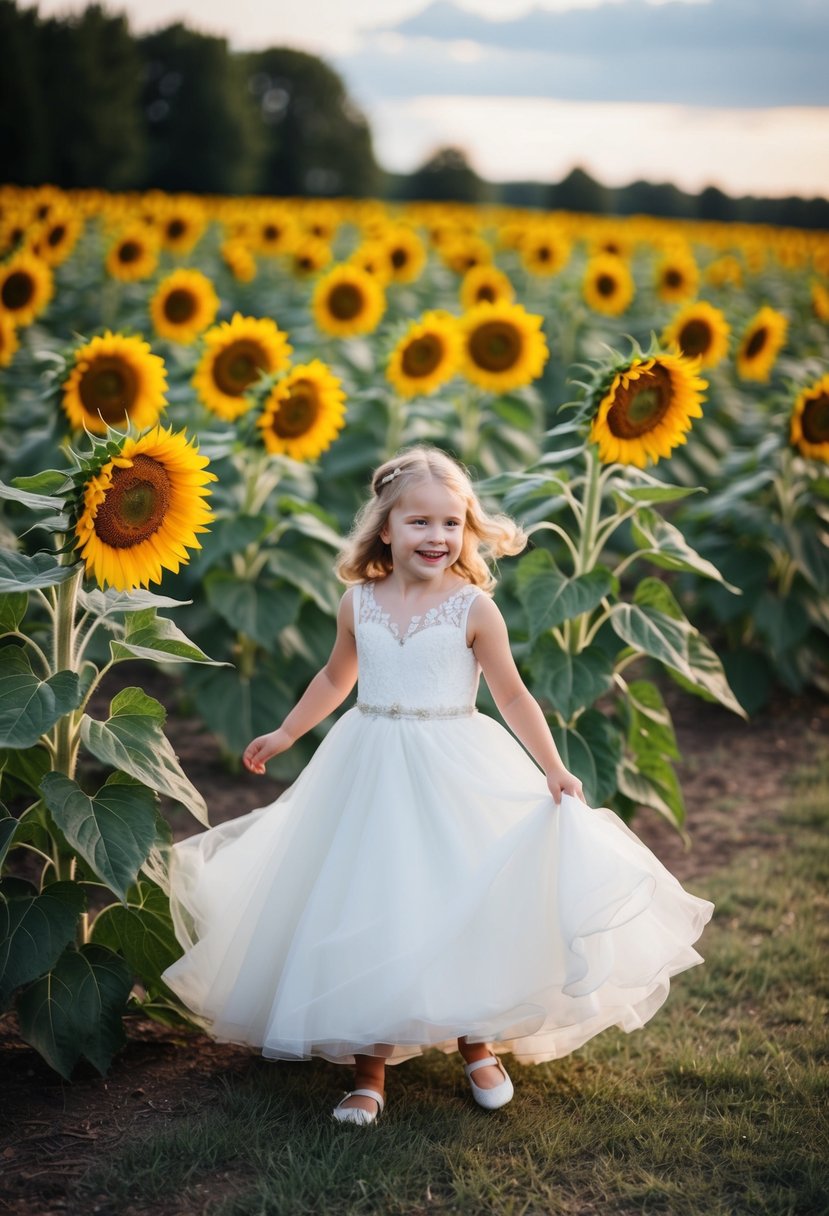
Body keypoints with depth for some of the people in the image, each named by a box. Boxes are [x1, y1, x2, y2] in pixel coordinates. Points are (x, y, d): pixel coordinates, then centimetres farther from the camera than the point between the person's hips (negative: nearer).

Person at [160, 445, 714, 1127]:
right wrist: (286, 735, 25)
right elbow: (336, 677, 19)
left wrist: (552, 768, -5)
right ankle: (370, 1072, 11)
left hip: (455, 776, -2)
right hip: (370, 775, 2)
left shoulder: (473, 607, -7)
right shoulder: (359, 603, 2)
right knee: (368, 911, 2)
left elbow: (512, 694, -1)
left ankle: (479, 1048, 24)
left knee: (465, 906, 2)